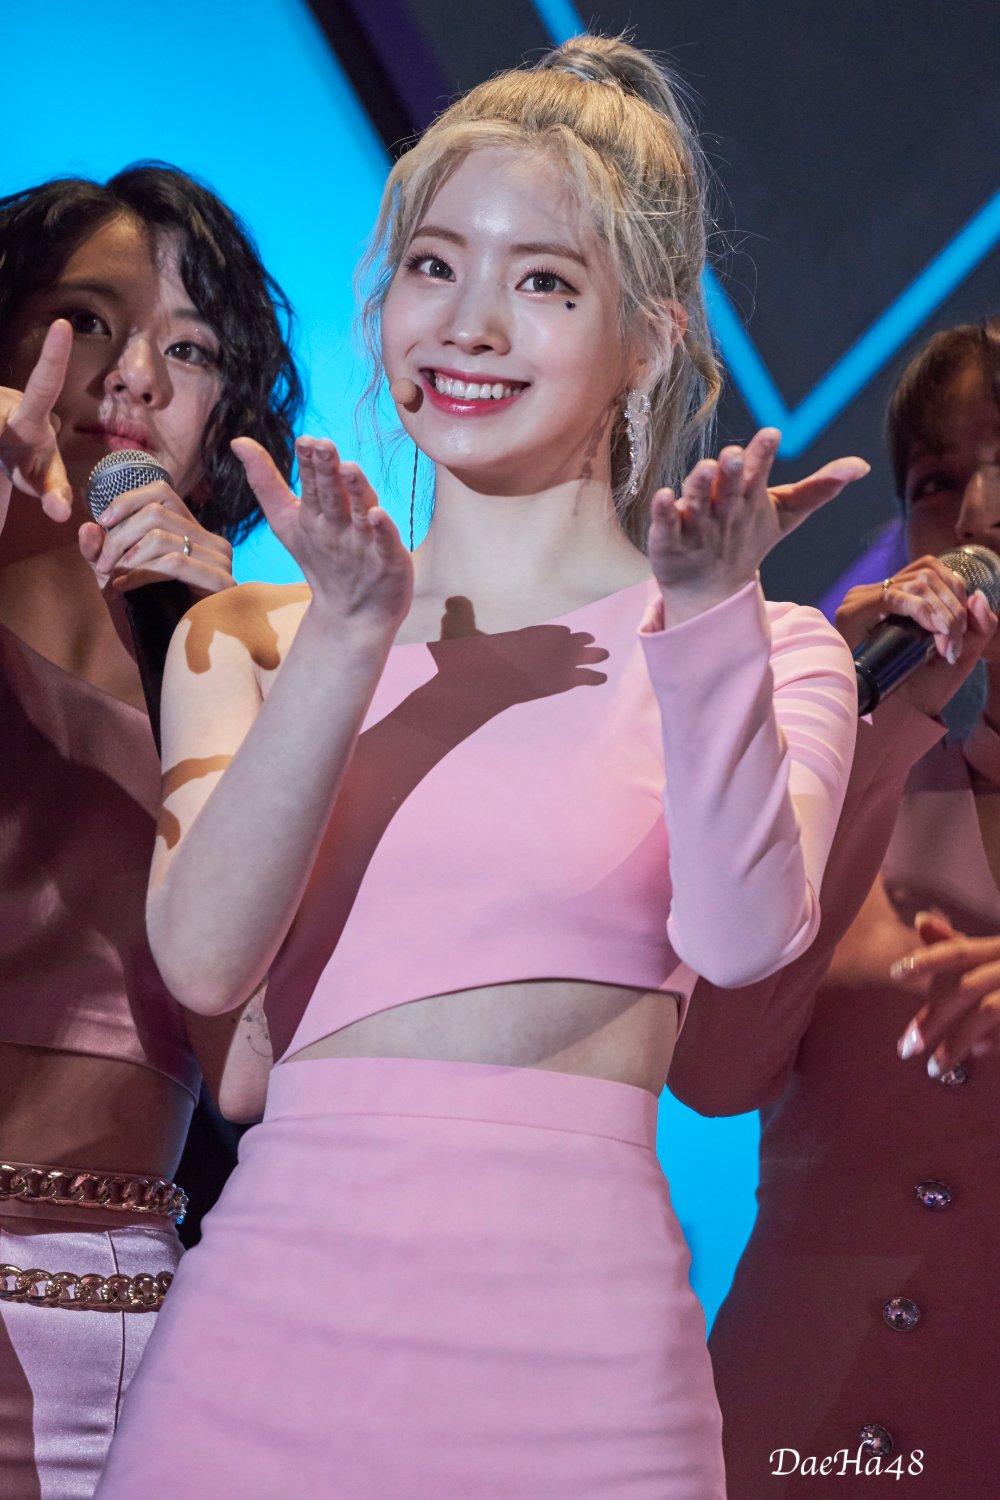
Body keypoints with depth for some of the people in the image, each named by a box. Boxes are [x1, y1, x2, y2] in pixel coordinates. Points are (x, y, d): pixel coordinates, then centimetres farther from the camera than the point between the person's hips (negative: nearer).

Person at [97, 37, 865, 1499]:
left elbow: (741, 937, -14)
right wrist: (354, 635, -14)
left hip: (574, 1343, -1)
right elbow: (204, 957, -6)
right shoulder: (252, 639, 9)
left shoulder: (764, 653, 4)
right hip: (276, 1318, 2)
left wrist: (712, 614, -25)